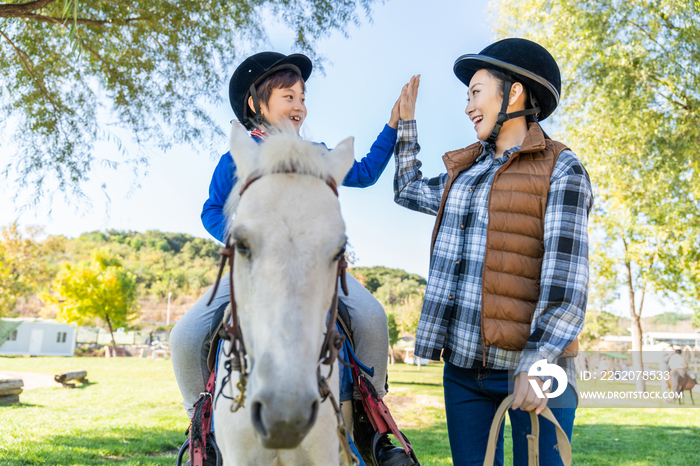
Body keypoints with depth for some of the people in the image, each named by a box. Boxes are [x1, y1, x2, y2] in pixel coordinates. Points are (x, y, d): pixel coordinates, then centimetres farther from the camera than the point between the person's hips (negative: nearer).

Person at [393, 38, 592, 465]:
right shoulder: (466, 172, 14)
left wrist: (538, 364, -21)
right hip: (463, 364, 6)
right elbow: (408, 191, 33)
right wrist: (406, 122, 31)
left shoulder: (561, 171, -4)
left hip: (531, 365, -6)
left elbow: (566, 273, -13)